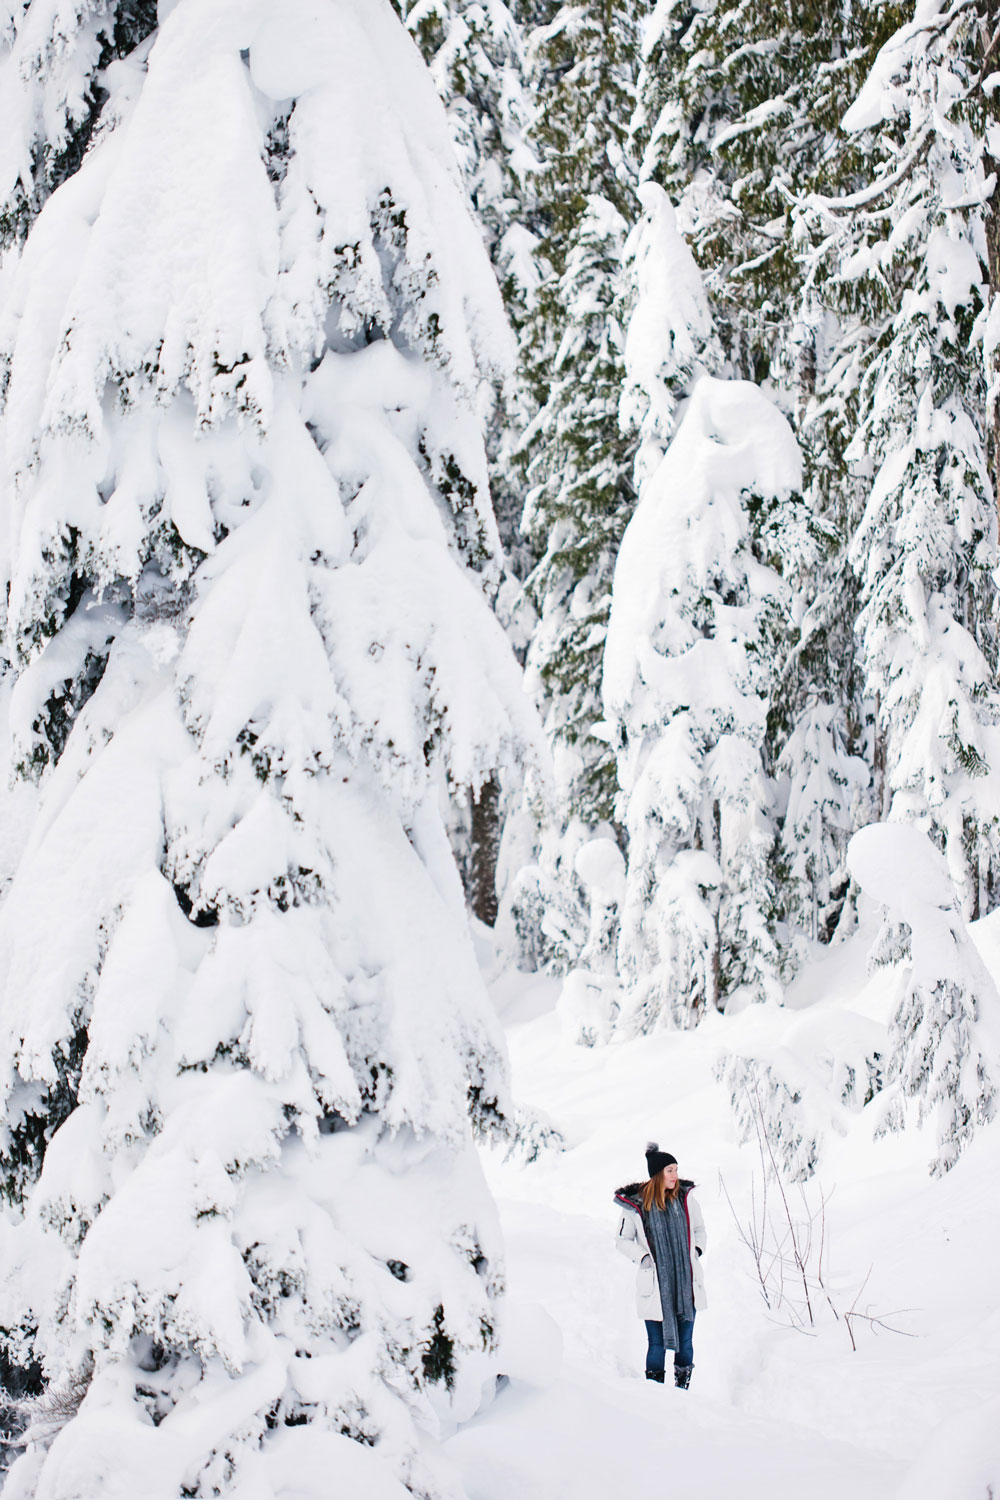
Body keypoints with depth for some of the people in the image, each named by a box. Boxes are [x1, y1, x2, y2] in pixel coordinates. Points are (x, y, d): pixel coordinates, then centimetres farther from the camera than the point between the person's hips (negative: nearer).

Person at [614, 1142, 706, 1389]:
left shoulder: (686, 1198, 2)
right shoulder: (635, 1204, -5)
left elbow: (700, 1230, 18)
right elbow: (623, 1240, 6)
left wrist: (696, 1249, 1)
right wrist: (642, 1256, -8)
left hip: (686, 1283, 3)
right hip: (655, 1285, -2)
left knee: (685, 1342, 6)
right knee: (657, 1343, -2)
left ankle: (682, 1391, 17)